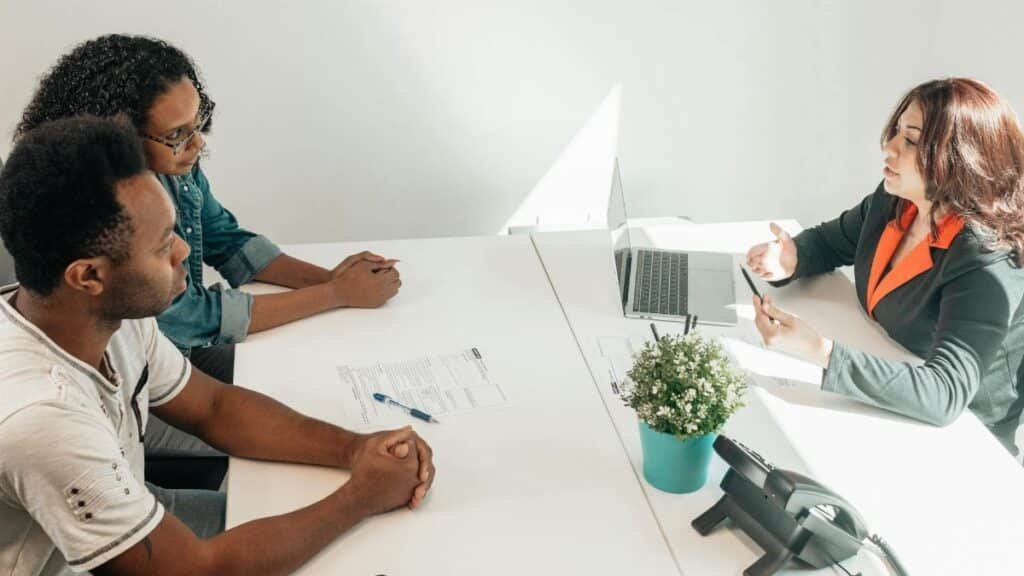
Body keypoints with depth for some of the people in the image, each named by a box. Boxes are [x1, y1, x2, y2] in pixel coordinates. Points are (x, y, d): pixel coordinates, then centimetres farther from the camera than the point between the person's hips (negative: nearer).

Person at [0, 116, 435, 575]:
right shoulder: (40, 415, -36)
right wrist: (362, 498, -20)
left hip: (123, 518, 6)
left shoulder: (111, 309, -14)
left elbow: (213, 407, 0)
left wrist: (352, 448, -14)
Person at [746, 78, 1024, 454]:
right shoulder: (894, 200, -5)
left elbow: (944, 395, -37)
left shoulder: (987, 268, -27)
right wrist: (791, 259, -12)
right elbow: (829, 241, 12)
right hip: (884, 399, 6)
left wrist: (820, 352, -46)